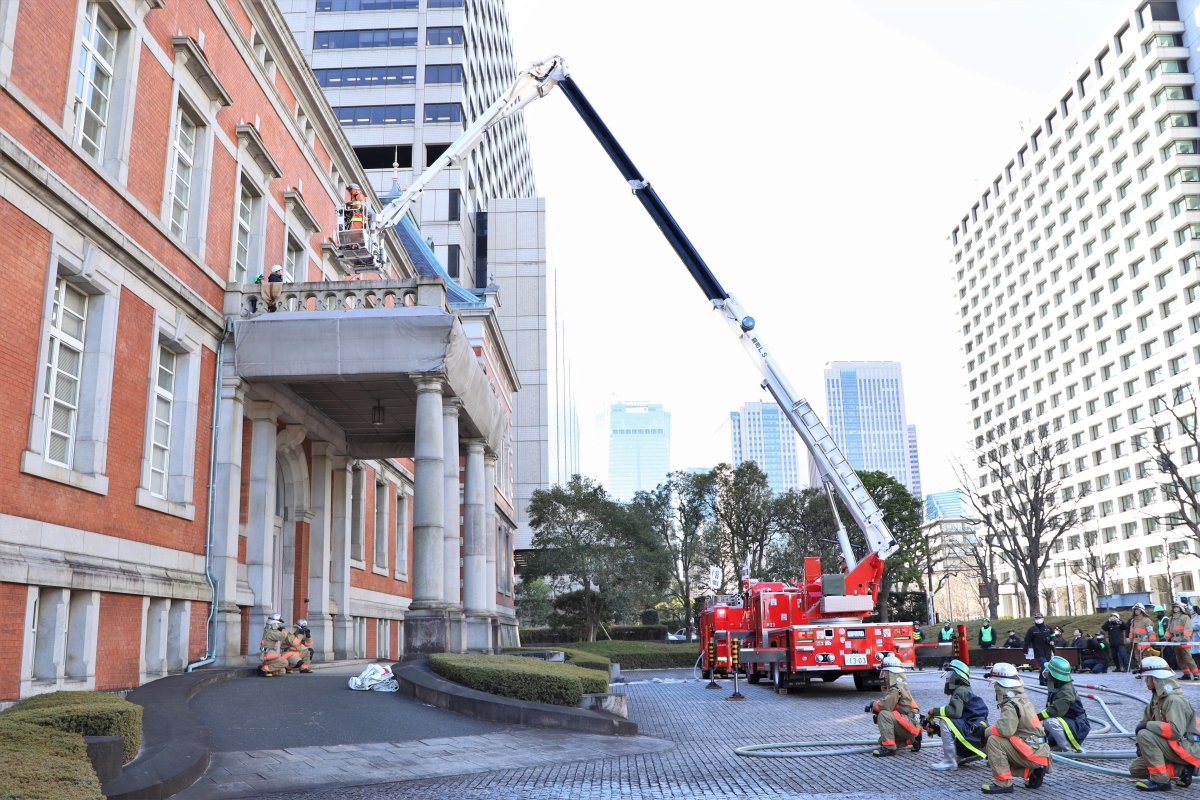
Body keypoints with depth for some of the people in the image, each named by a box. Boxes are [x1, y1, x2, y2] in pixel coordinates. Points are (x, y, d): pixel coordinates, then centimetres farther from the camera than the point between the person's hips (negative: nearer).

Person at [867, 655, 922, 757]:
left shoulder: (897, 688, -17)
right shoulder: (898, 686, 15)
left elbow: (885, 705, -27)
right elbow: (889, 706, 13)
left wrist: (873, 705, -7)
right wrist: (875, 707, -4)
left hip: (910, 724, -11)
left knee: (884, 715, -27)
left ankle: (888, 747, -23)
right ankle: (911, 740, 13)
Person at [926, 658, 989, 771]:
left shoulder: (960, 691, -8)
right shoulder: (960, 691, 22)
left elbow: (955, 712, -25)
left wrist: (933, 711, -16)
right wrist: (935, 728, 8)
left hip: (975, 730, -10)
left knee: (945, 721, -23)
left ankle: (950, 761, -22)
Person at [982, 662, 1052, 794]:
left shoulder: (1010, 705, -18)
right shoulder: (1021, 699, 12)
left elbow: (1006, 729, -31)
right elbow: (1009, 726, 18)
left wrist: (986, 732, -14)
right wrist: (989, 729, 6)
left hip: (1032, 752, -10)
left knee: (994, 741, -19)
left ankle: (1003, 783, -14)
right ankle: (1032, 772, 12)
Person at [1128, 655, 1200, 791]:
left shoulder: (1174, 700, -22)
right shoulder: (1158, 697, 8)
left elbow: (1175, 730, -33)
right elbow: (1146, 720, 12)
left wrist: (1147, 725, -25)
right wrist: (1141, 745, -2)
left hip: (1189, 748, -10)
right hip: (1173, 746, 10)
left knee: (1145, 735, -29)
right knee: (1135, 769, 8)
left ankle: (1160, 780, -20)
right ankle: (1181, 770, 5)